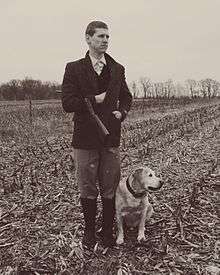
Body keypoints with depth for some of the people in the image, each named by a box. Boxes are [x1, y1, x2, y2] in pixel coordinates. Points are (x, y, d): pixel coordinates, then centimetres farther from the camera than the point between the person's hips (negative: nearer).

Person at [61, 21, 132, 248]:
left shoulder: (117, 69, 10)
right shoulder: (74, 69, 0)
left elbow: (126, 97, 20)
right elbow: (67, 103, -8)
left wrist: (121, 112, 0)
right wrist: (96, 100, -13)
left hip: (111, 138, 3)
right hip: (85, 139, -2)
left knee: (110, 189, 9)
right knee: (87, 190, 9)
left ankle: (108, 231, 27)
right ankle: (89, 231, 28)